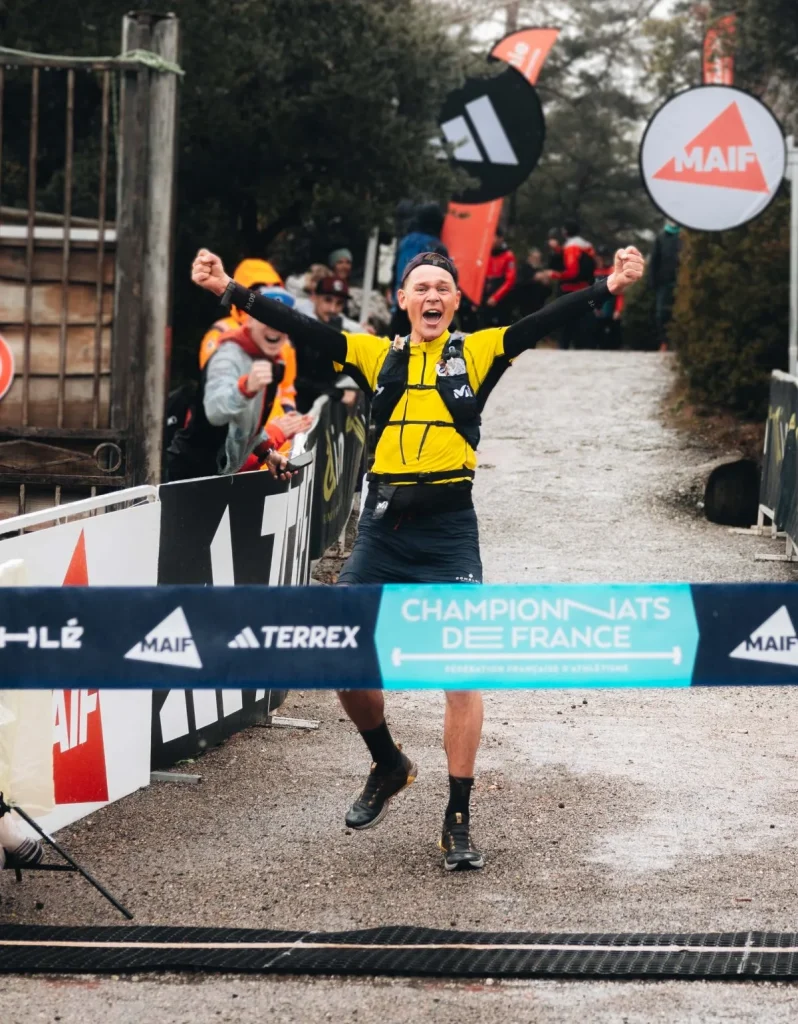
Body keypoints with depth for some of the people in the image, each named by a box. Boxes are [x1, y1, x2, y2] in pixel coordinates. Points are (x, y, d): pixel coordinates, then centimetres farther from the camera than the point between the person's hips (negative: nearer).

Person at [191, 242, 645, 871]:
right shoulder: (377, 356, 11)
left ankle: (458, 819, 3)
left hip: (449, 534, -3)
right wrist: (231, 290, -5)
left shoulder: (478, 353, 6)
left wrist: (609, 287, -18)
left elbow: (545, 323, -5)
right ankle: (389, 766, 30)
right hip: (383, 530, 3)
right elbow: (302, 329, 4)